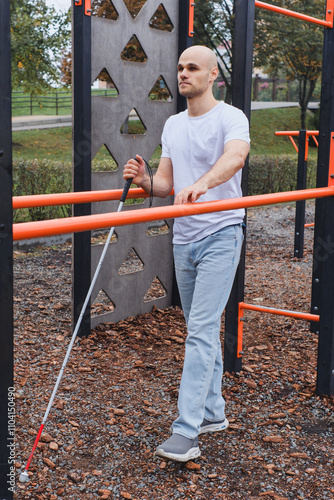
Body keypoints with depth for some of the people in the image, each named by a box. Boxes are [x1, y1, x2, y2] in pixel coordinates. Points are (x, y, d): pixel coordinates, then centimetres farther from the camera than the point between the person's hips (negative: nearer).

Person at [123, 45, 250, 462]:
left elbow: (236, 156, -31)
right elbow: (166, 184, 14)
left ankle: (186, 432, -12)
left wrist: (202, 183, -49)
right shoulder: (172, 125, 14)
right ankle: (213, 413, 27)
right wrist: (143, 180, -9)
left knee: (202, 332, -13)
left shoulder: (230, 118, -8)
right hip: (184, 239, 7)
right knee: (202, 331, 14)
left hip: (220, 235, -7)